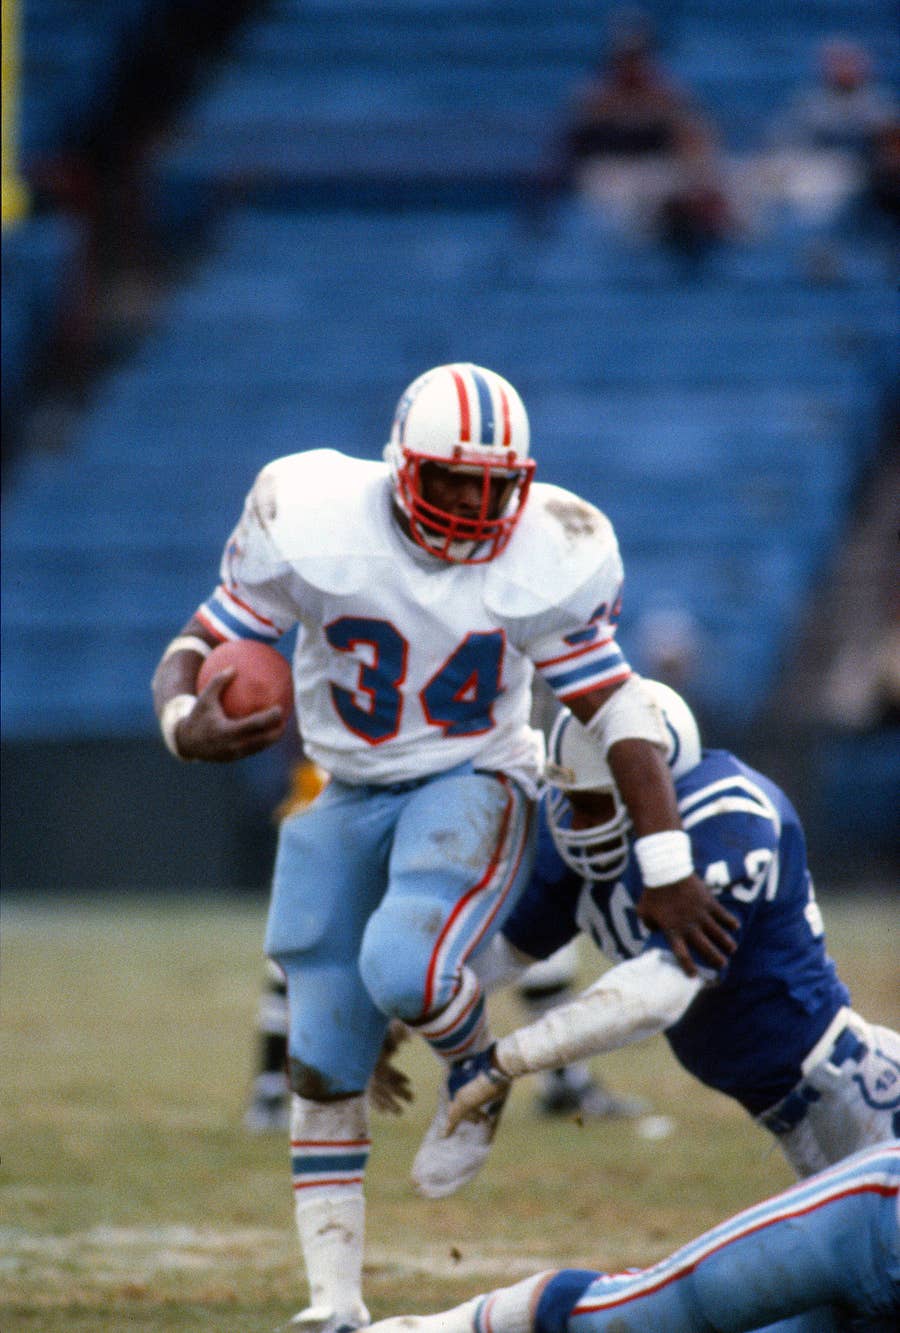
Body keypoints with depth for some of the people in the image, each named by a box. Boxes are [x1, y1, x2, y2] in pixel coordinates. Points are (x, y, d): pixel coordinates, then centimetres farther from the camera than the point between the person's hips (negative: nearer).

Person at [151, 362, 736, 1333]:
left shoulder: (545, 559, -16)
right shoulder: (312, 529, -17)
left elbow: (617, 712, -7)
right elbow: (195, 652, -11)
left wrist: (668, 870, -8)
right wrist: (188, 725, -35)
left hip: (475, 789, -2)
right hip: (351, 803, 3)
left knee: (404, 969, -32)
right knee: (323, 1072, 3)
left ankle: (479, 1071, 3)